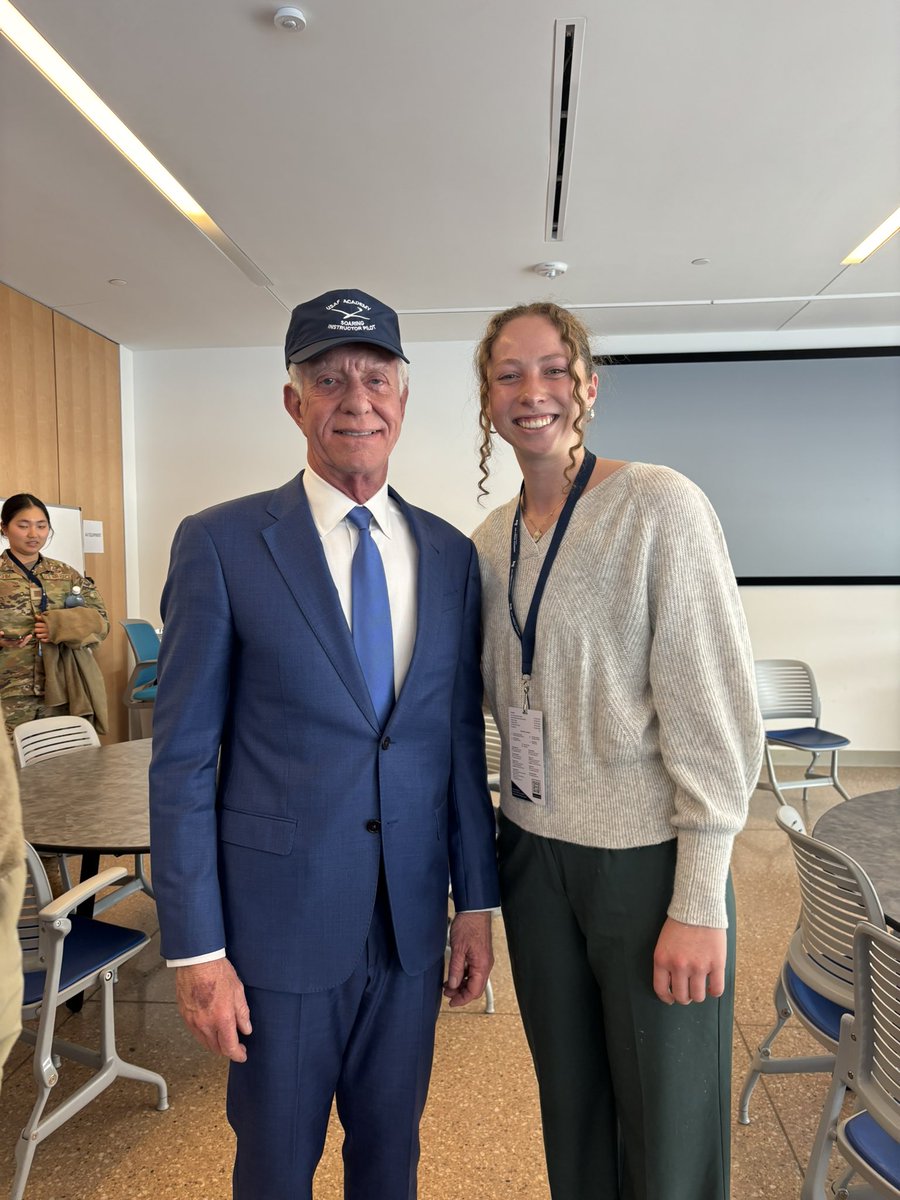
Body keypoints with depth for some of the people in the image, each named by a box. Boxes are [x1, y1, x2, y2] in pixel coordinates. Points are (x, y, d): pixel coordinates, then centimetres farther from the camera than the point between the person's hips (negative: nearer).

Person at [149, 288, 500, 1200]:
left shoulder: (449, 554, 2)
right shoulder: (220, 544, -10)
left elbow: (462, 741, 5)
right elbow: (181, 759, -9)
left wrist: (476, 901, 6)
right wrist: (195, 949, -9)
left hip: (412, 921, 4)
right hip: (282, 916, -3)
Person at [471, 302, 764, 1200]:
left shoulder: (660, 507, -12)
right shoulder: (489, 541, 5)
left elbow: (714, 710, -14)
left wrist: (699, 904, -14)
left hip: (648, 857, -5)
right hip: (535, 852, 5)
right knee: (570, 1109, 21)